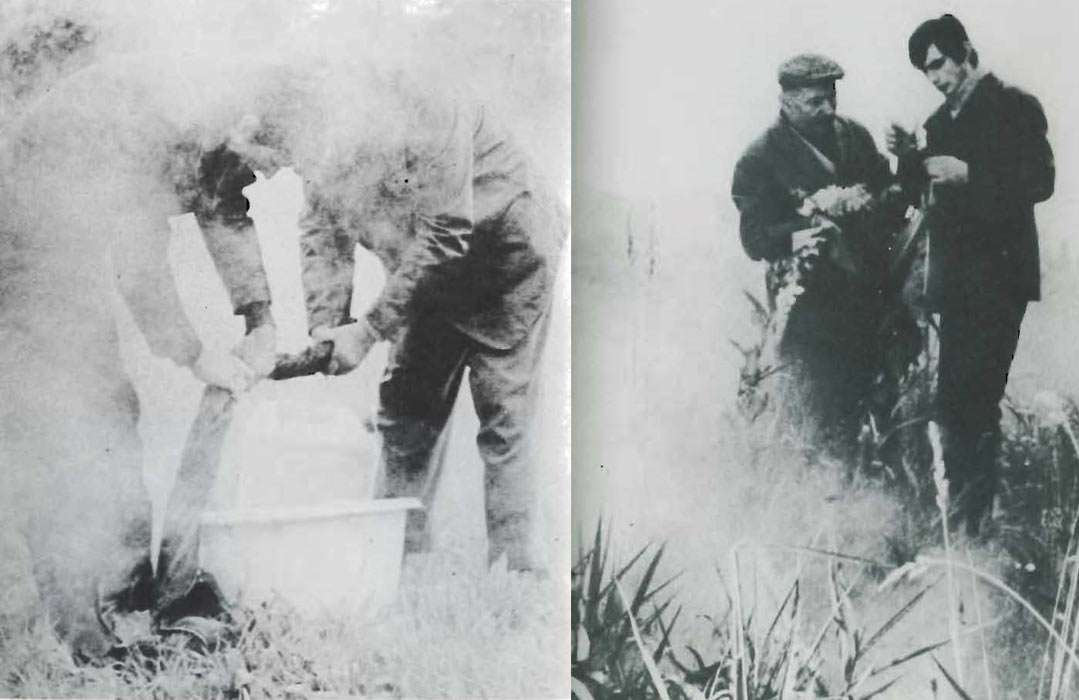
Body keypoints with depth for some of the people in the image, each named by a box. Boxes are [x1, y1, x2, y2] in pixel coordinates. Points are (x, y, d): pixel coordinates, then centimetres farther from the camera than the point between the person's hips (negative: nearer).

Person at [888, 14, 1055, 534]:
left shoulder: (1014, 106, -4)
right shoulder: (942, 120, 16)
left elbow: (1039, 181, -14)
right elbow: (923, 190, 17)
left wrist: (967, 174, -22)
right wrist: (911, 157, -2)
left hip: (997, 275, -7)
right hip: (957, 277, 7)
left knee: (974, 399, -11)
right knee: (956, 399, 9)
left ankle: (977, 521, -4)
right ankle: (959, 511, 17)